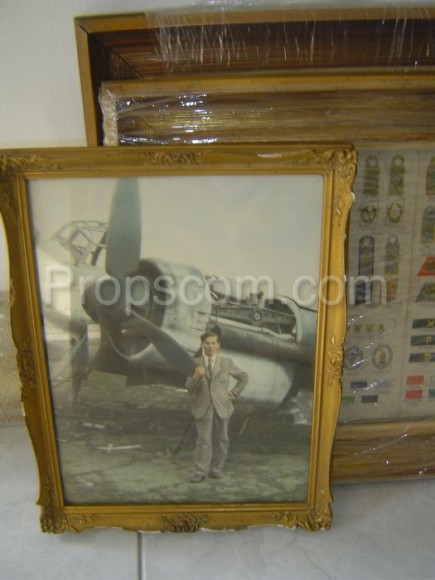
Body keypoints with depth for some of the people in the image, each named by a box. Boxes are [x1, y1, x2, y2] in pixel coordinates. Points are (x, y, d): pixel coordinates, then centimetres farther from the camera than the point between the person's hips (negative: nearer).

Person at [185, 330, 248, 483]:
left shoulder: (226, 362, 3)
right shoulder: (195, 363, 0)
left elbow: (244, 377, 14)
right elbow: (189, 387, -2)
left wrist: (234, 393, 6)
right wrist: (196, 377, -21)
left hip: (221, 407, 2)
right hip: (203, 407, -2)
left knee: (221, 439, 9)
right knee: (203, 440, -1)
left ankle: (216, 468, 24)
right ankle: (200, 471, 8)